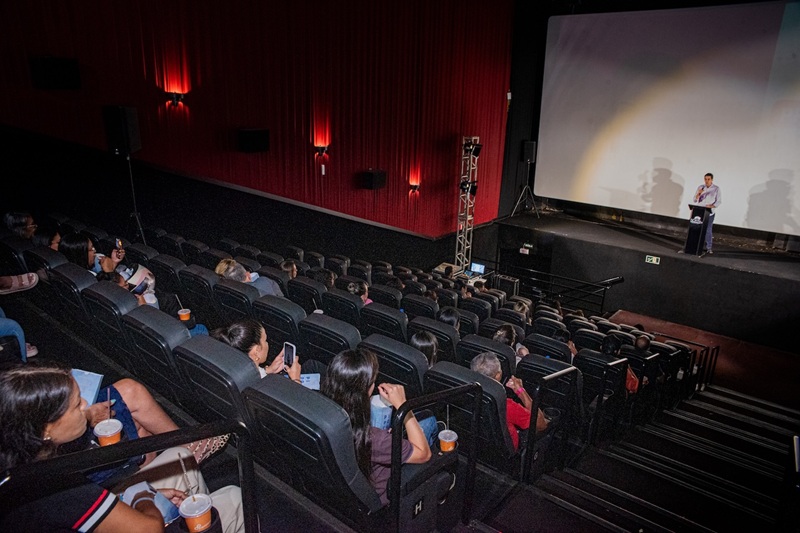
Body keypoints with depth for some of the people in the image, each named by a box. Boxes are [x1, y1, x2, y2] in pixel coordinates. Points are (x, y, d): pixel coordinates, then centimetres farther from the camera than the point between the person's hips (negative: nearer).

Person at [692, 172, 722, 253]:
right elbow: (694, 200, 6)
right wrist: (698, 194, -12)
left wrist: (711, 206, -19)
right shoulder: (700, 187, 8)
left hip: (709, 212, -3)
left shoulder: (716, 189, 0)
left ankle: (708, 248, 0)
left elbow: (719, 201, -3)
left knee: (708, 230, -6)